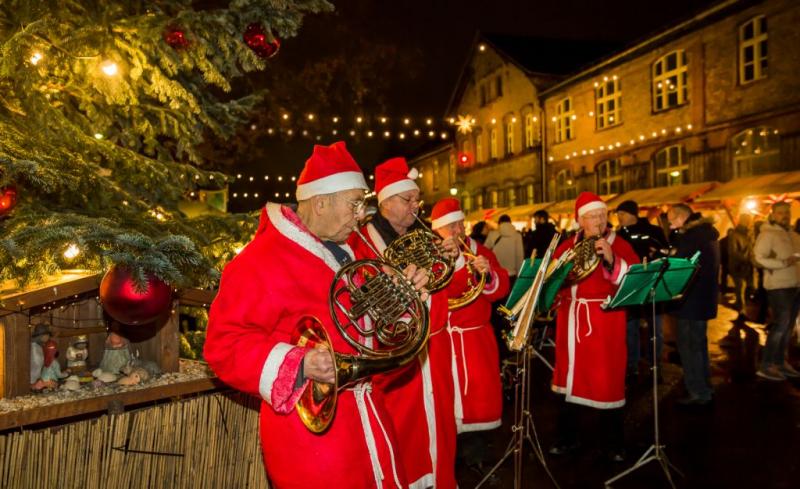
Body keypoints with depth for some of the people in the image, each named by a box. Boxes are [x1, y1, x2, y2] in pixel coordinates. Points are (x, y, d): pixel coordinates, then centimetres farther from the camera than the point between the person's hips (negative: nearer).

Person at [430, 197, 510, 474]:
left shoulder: (480, 252, 9)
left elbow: (500, 290, 2)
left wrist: (488, 274, -17)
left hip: (477, 339, 3)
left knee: (478, 396, 10)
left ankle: (475, 457, 29)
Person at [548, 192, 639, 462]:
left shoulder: (619, 245, -1)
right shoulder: (566, 246, 10)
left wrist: (612, 260, -28)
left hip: (605, 320, -3)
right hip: (571, 319, 4)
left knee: (607, 380, 1)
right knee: (568, 376, 10)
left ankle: (615, 444, 20)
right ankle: (567, 438, 26)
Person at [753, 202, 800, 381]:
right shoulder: (767, 234, -7)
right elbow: (758, 258, -17)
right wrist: (783, 263, -22)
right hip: (778, 286, -8)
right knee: (781, 324, -11)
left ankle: (780, 362, 20)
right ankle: (766, 366, -6)